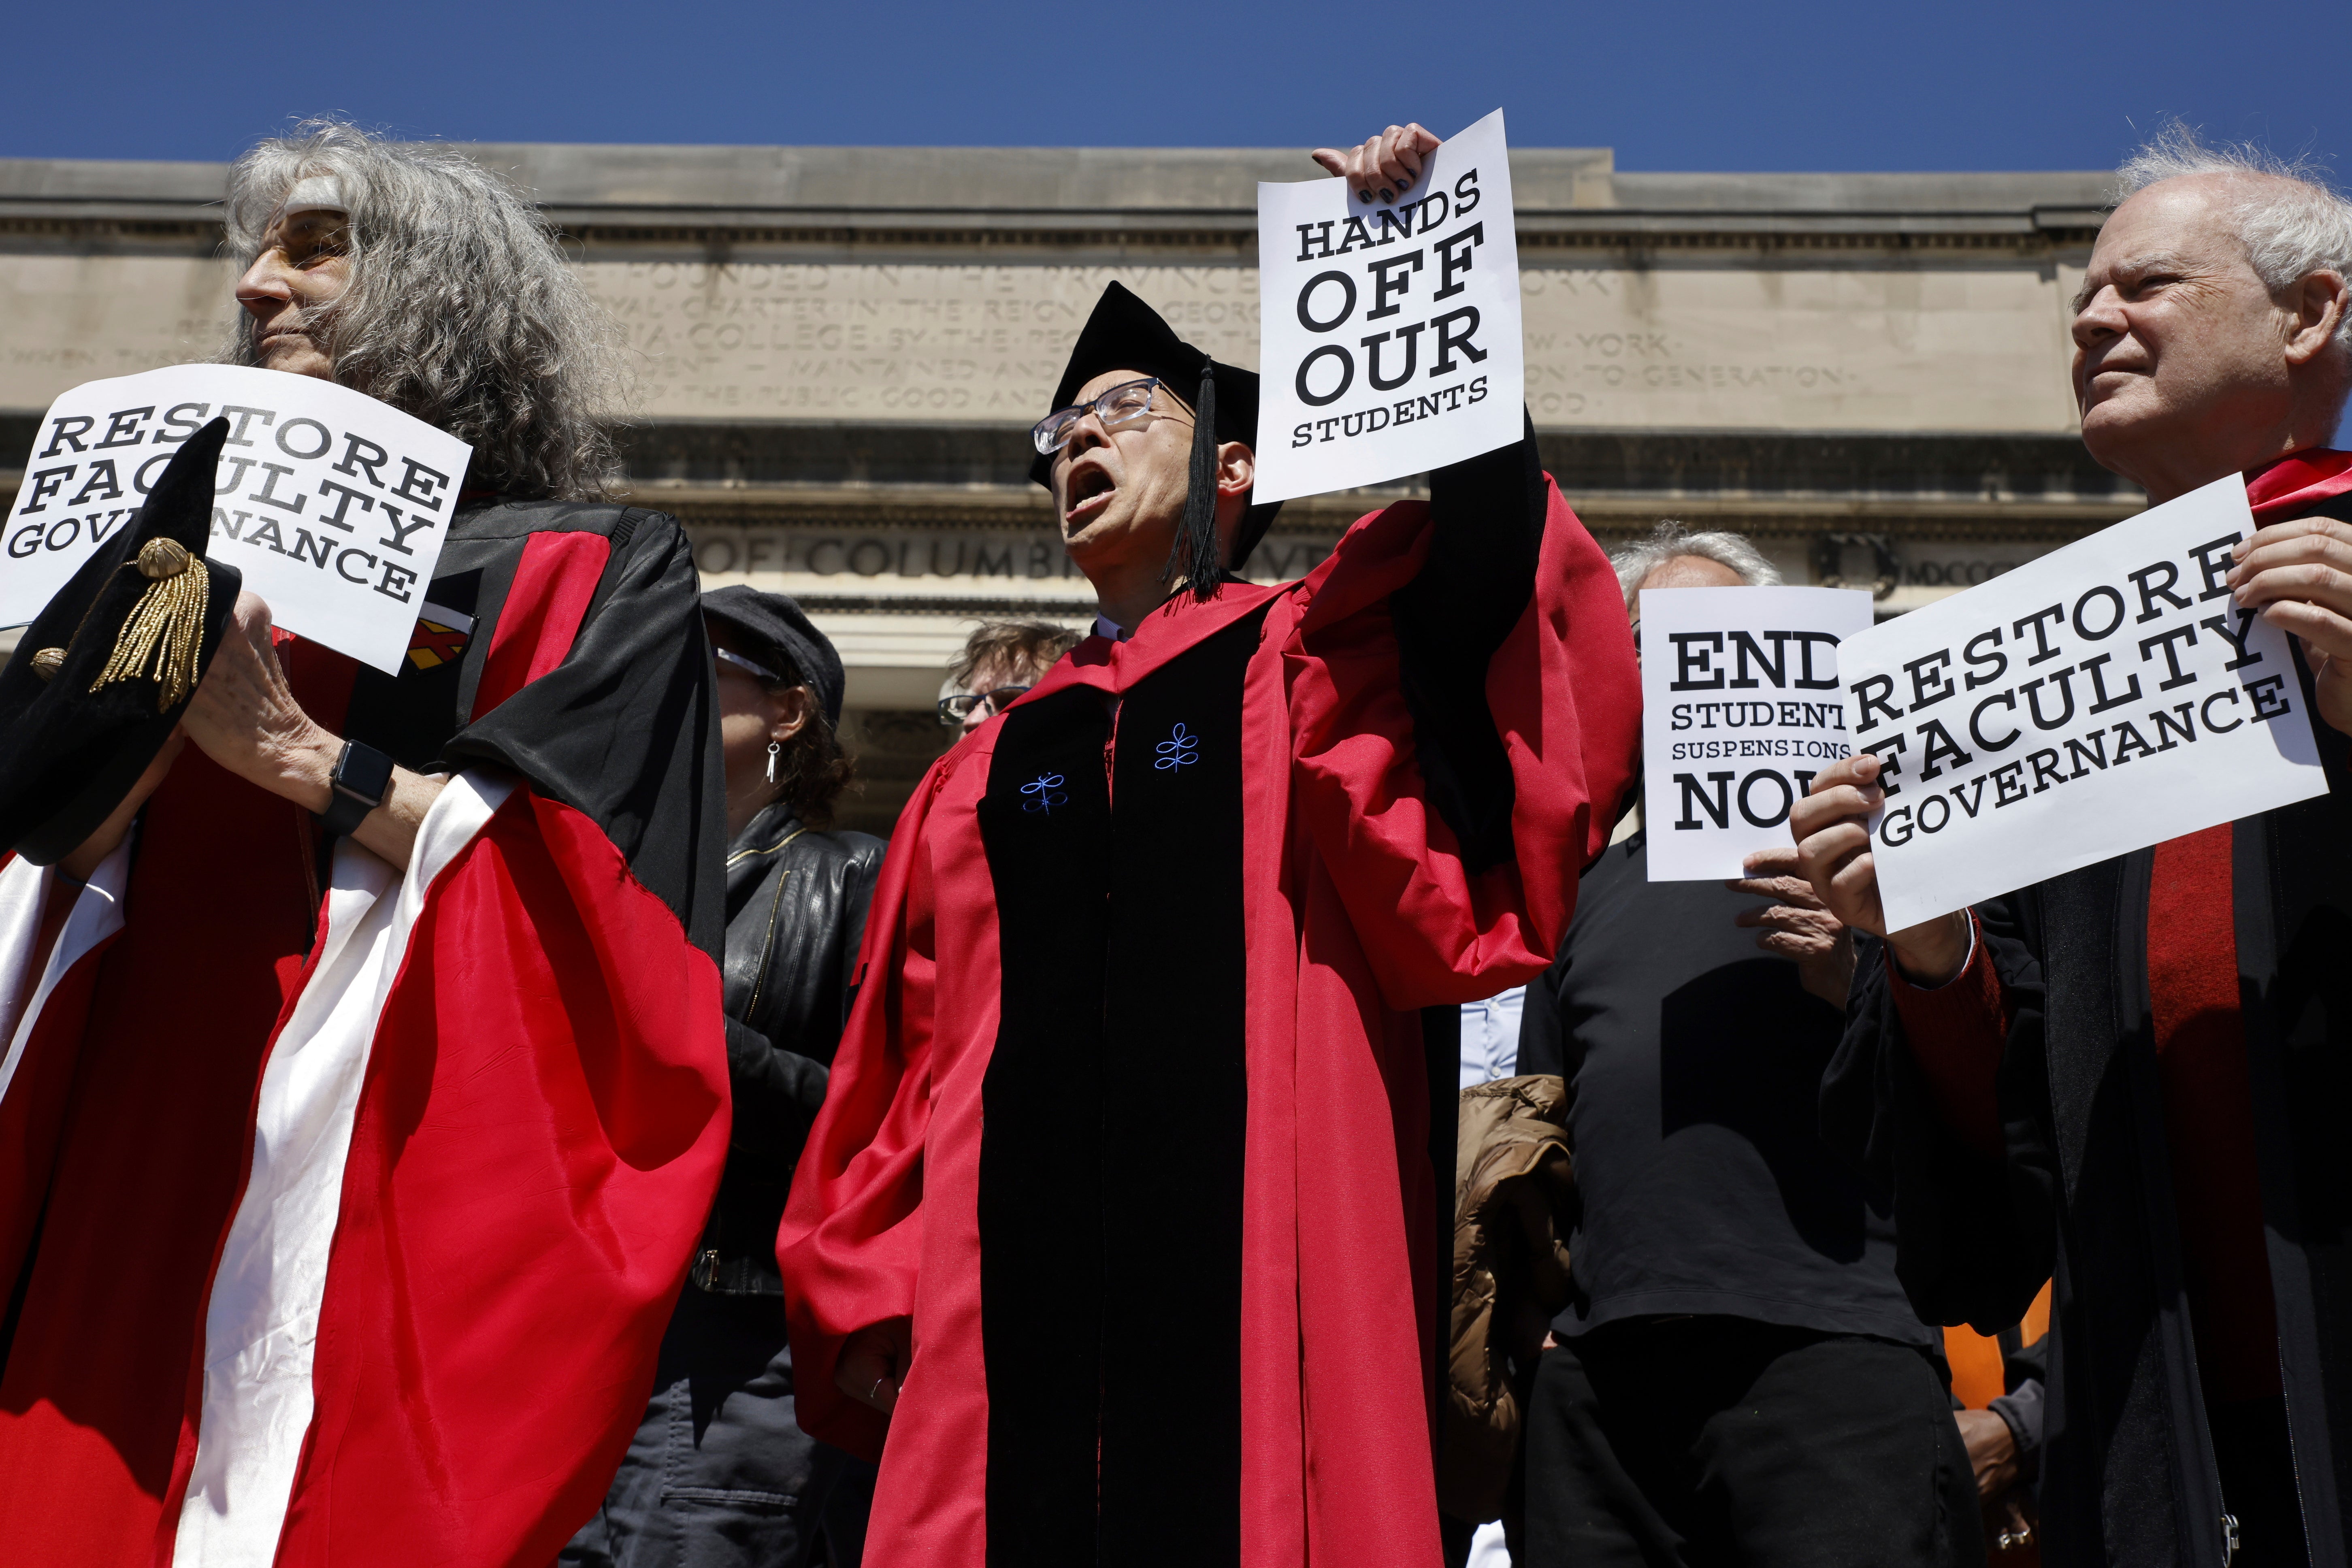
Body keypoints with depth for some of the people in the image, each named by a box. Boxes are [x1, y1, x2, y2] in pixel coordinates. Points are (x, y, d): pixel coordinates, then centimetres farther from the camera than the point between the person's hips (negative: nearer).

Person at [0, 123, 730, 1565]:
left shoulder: (591, 569, 4)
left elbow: (560, 854, -9)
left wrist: (299, 759, -14)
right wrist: (137, 730, -5)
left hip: (385, 1159, -5)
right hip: (138, 1128, 5)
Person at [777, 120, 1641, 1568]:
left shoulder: (1314, 666, 12)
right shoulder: (989, 769, 21)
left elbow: (1493, 550, -7)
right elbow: (904, 1059, 16)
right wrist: (866, 1292, 6)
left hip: (1265, 1305, -3)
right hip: (1011, 1324, 3)